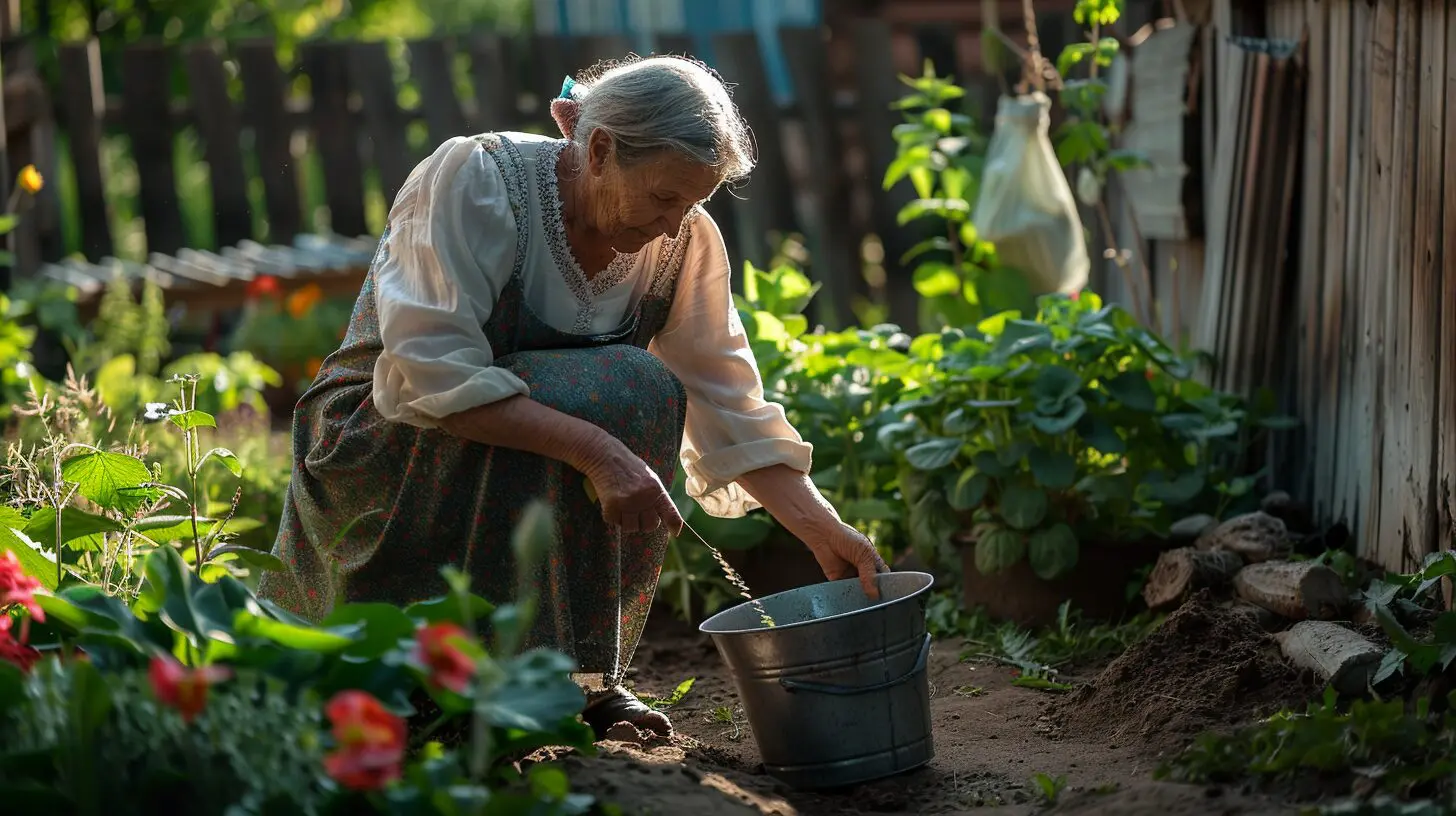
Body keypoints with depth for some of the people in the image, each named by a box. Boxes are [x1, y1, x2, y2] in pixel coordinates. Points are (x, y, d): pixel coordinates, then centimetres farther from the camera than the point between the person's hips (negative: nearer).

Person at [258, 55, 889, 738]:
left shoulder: (684, 241, -6)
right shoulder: (471, 178, -23)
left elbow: (730, 406, -5)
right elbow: (432, 375, -31)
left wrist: (824, 532, -18)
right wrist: (596, 449, -39)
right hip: (380, 444, -5)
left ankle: (578, 672, -11)